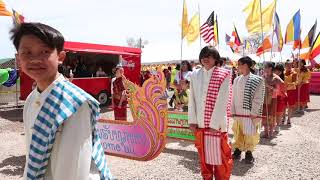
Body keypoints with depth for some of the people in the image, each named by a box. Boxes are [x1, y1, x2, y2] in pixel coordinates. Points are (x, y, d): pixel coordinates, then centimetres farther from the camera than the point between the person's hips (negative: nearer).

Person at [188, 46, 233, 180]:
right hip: (199, 124, 4)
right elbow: (192, 99, 4)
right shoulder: (195, 75, 7)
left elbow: (222, 101, -11)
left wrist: (215, 124, -14)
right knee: (203, 156, 15)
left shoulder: (223, 75, -4)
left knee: (219, 155, 3)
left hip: (216, 124, -4)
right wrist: (192, 121, -2)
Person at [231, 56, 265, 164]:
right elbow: (233, 96, 8)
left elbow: (258, 98, -10)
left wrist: (254, 113, -13)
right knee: (237, 133, 13)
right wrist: (233, 111, 4)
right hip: (237, 113, 4)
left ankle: (248, 152, 22)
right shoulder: (236, 80, 7)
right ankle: (237, 150, 29)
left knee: (250, 133, 5)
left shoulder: (257, 80, -8)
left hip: (250, 113, -4)